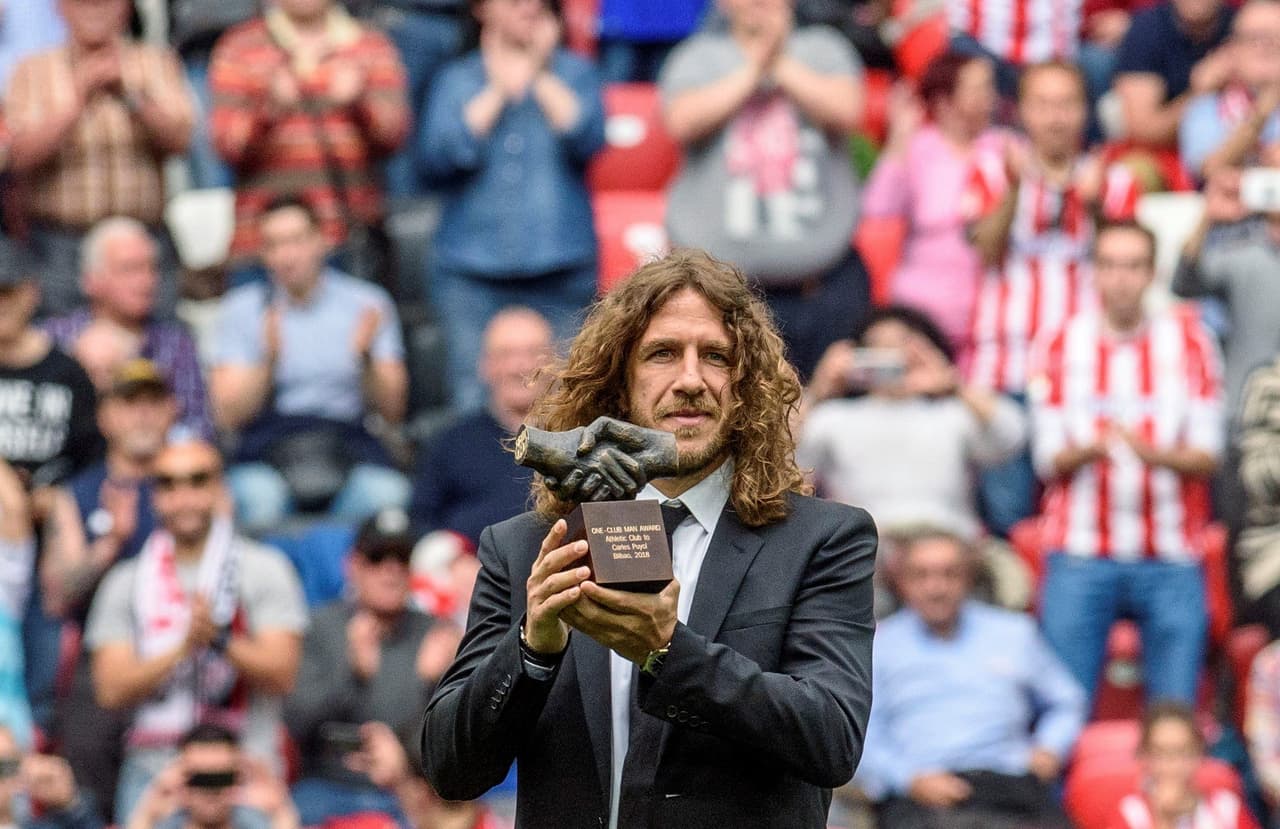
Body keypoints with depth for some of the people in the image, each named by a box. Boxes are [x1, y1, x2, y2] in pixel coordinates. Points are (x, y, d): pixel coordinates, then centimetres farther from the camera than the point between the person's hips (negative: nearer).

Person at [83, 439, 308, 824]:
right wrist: (184, 648, -13)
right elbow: (111, 690, 1)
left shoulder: (263, 570, 6)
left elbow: (281, 675, -3)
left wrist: (221, 640, -20)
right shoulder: (126, 583, 12)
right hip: (152, 771, 2)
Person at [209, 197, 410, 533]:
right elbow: (228, 415, 1)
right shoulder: (242, 309, 9)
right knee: (257, 499, -36)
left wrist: (366, 357, -13)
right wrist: (268, 360, -14)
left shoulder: (366, 303, 10)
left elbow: (392, 411, 5)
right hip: (269, 440, 0)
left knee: (385, 495, -34)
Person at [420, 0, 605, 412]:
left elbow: (588, 139, -6)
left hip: (559, 267, 0)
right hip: (473, 269, 0)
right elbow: (437, 158, -5)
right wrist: (499, 92, -4)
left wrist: (541, 78, -5)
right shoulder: (457, 80, 11)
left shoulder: (573, 73, 11)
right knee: (476, 405, -5)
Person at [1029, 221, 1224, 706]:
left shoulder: (1187, 341, 7)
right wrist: (1089, 449, -21)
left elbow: (1207, 456, 1)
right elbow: (1048, 459, 2)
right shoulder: (1063, 346, 7)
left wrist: (1152, 452, -20)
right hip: (1080, 557, 0)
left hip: (1171, 560, 0)